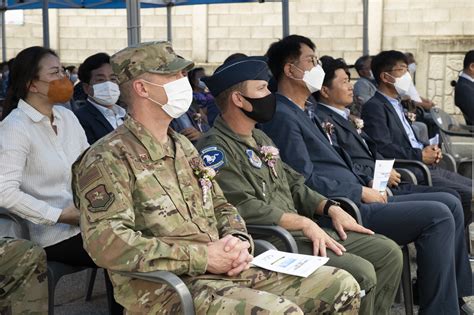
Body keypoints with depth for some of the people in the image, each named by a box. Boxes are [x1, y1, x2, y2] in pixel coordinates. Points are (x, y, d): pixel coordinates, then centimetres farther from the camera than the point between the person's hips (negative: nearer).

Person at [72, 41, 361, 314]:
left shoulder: (183, 146, 19)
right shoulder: (108, 159, -9)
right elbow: (108, 243, -20)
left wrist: (239, 241, -1)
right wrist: (202, 257, -19)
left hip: (223, 268, 8)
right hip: (166, 288, -8)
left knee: (342, 287, 0)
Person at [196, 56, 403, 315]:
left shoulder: (259, 137, 19)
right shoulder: (215, 149, -12)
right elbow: (244, 208, -22)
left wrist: (330, 208, 5)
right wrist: (303, 222, -20)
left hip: (300, 233, 10)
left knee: (388, 252, 5)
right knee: (361, 274, -22)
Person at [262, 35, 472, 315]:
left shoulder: (302, 114, 20)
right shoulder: (282, 116, -12)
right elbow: (307, 181, -19)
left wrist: (367, 182, 7)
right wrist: (360, 192, -12)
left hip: (354, 199, 10)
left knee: (449, 204, 7)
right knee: (437, 216, -17)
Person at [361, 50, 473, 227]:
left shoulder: (396, 105, 22)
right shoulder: (374, 107, -10)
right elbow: (383, 148, -21)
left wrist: (429, 149, 8)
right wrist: (420, 156, -15)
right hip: (409, 172, -10)